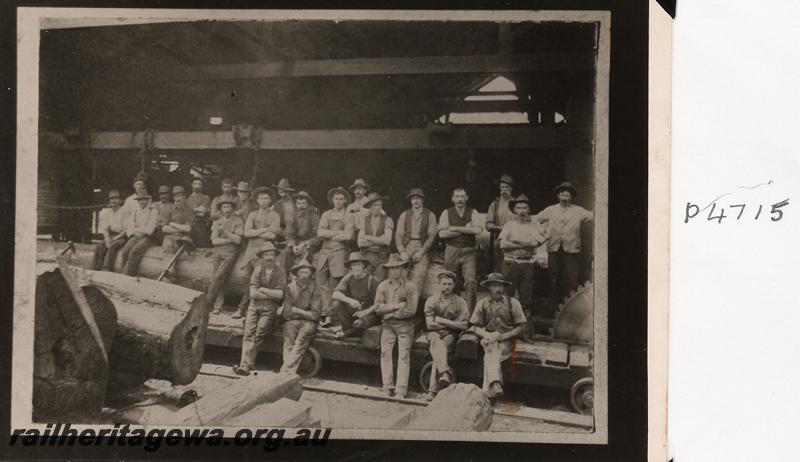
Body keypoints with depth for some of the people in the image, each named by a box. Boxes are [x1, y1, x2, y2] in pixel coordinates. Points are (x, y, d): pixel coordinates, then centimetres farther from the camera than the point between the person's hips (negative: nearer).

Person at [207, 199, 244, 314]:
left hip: (230, 253, -3)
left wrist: (225, 231, -11)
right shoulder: (217, 222, 15)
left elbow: (238, 240, -6)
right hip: (218, 252, 3)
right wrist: (229, 239, -5)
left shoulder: (238, 221, 4)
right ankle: (218, 306, -5)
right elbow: (214, 241, 4)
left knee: (218, 276, -18)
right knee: (219, 279, -6)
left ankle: (208, 300, -8)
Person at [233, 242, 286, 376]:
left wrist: (262, 289, -3)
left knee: (258, 335, -21)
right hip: (254, 306, 2)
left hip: (269, 309, -2)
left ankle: (245, 365, -27)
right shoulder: (257, 270, 10)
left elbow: (279, 295, -6)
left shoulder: (280, 273, 6)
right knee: (248, 334, -18)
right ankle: (245, 365, -29)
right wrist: (272, 294, -4)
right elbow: (253, 294, 0)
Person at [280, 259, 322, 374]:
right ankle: (291, 371, -43)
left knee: (304, 335, -31)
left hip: (308, 322, -1)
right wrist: (304, 313, -3)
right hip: (292, 321, 1)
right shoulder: (290, 288, 7)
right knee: (289, 335, -30)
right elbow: (286, 313, 1)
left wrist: (296, 311, -2)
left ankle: (286, 369, -41)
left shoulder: (314, 288, 6)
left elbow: (315, 314, -1)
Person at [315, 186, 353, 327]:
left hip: (339, 251, -3)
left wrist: (329, 234, 0)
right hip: (324, 251, 3)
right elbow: (320, 233, 3)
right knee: (321, 282, -5)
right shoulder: (326, 215, 17)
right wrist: (338, 232, -3)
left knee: (334, 284, -6)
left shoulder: (348, 216, 7)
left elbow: (347, 236, -6)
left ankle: (330, 315, -4)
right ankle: (326, 314, -4)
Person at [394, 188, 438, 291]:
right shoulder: (404, 215, 14)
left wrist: (421, 252, -10)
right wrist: (402, 252, -7)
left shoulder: (430, 216, 7)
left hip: (422, 249, -2)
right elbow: (398, 235, 8)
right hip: (406, 249, 2)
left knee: (419, 278, -18)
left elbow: (432, 236, 2)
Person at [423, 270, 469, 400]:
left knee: (437, 350, -31)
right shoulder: (431, 301, 5)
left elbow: (464, 326, -5)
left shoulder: (460, 302, 4)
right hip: (435, 333, 1)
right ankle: (446, 373, -54)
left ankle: (434, 389, -35)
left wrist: (442, 321, -8)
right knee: (436, 342, -36)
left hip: (451, 335, -1)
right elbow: (430, 325, -4)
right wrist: (452, 324, -4)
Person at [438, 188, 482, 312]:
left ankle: (469, 311, -7)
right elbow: (442, 233, -7)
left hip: (469, 252, -1)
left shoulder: (473, 213, 6)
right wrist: (465, 230, -8)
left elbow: (477, 230, -12)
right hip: (451, 251, 1)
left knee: (471, 281, -13)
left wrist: (455, 228, -11)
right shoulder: (446, 213, 6)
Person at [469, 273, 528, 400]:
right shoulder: (482, 304, 9)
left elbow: (521, 327, -1)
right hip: (488, 338, 1)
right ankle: (495, 384, -53)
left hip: (506, 341, -1)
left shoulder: (513, 303, 2)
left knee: (490, 356, -31)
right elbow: (475, 327, 7)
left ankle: (487, 390, -40)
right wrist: (487, 335, -15)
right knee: (492, 349, -35)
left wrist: (502, 336, -12)